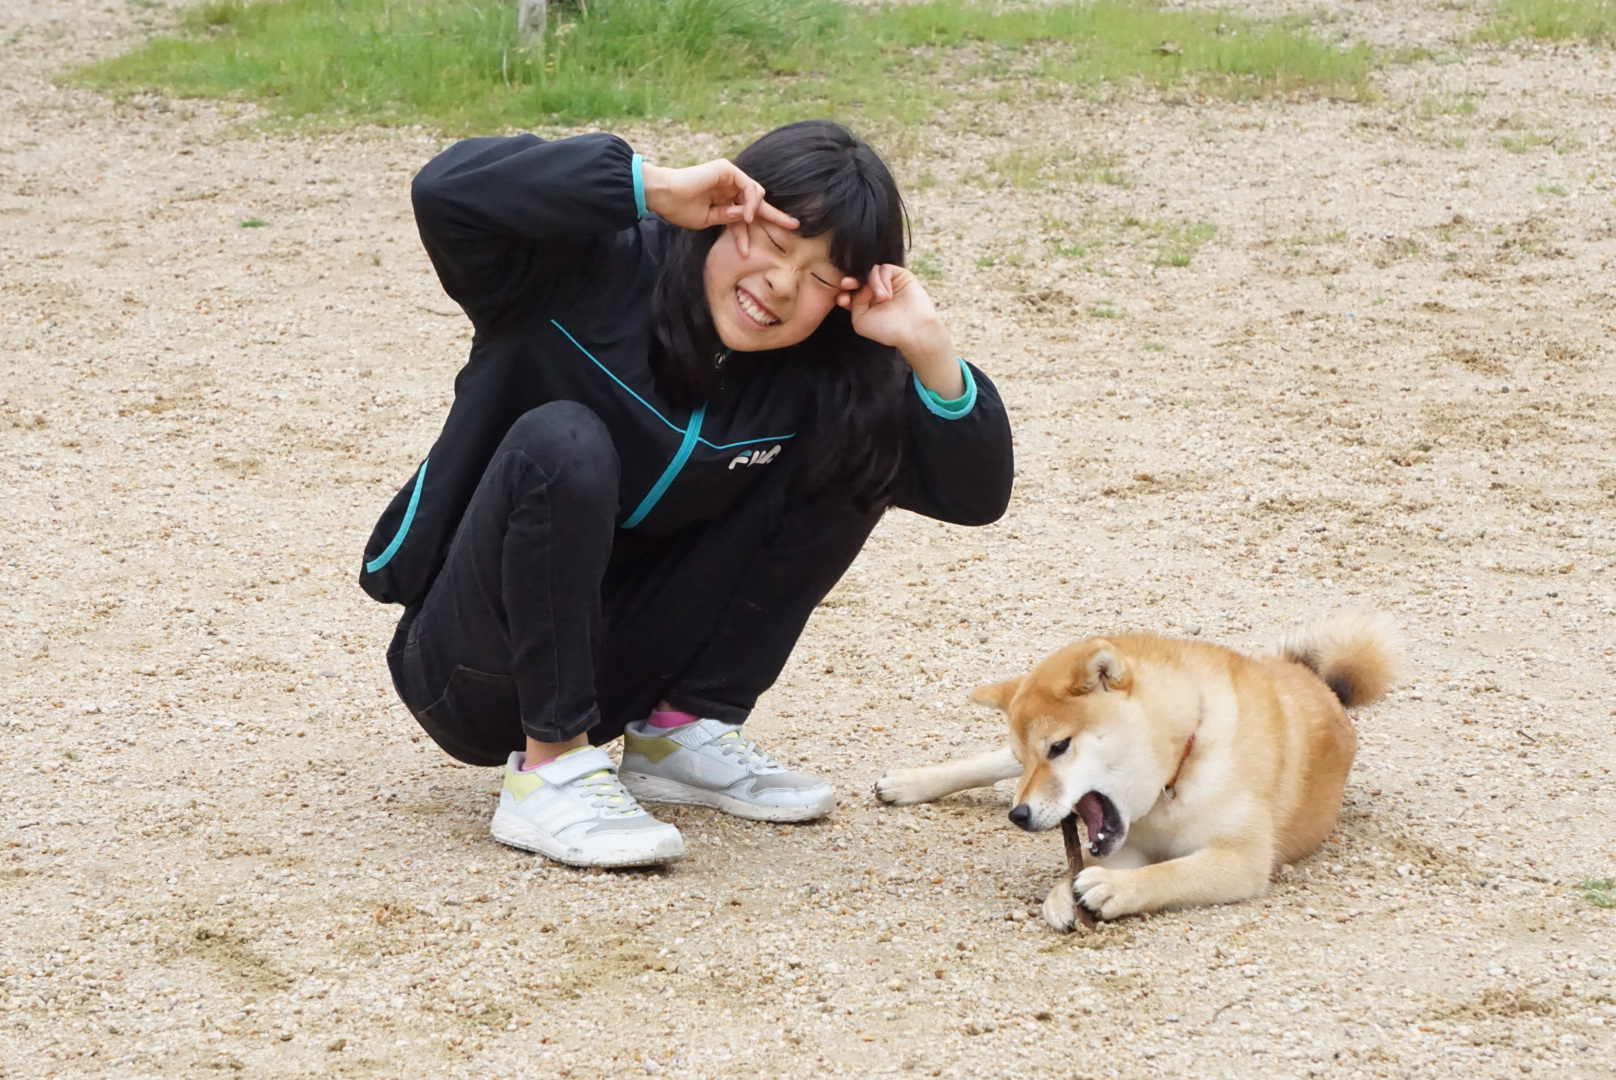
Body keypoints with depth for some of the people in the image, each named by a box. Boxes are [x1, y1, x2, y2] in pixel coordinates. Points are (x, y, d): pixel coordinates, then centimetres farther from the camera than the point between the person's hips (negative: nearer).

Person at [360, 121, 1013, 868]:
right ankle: (550, 772, -25)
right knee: (563, 443, -34)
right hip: (472, 669, -5)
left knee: (848, 471, -6)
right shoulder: (592, 273, -17)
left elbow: (975, 494, -8)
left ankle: (682, 730, 1)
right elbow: (448, 191, -36)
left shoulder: (815, 377, -5)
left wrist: (928, 347, -24)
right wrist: (656, 188, -34)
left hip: (616, 672, 5)